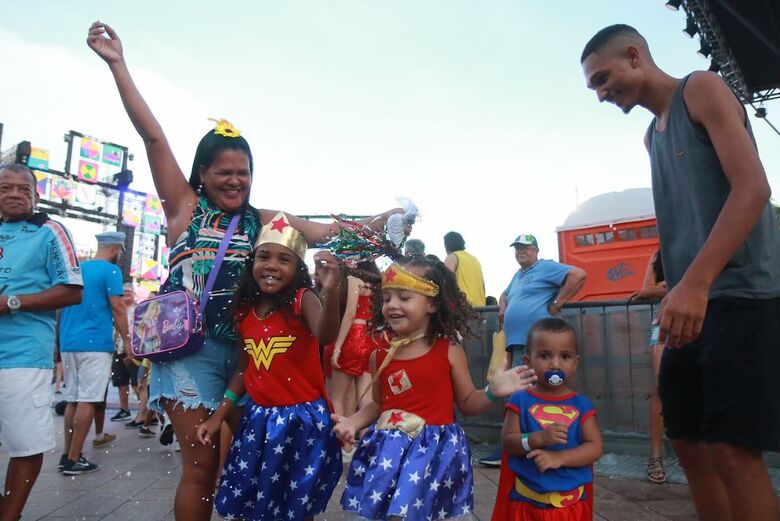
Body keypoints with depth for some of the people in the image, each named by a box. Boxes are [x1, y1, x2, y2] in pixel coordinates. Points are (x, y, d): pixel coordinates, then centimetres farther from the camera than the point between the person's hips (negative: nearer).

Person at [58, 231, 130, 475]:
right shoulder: (110, 270, -6)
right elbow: (117, 307, -12)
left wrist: (60, 339, 24)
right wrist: (126, 339, -6)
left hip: (69, 343, 7)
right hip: (95, 344, -7)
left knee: (72, 399, 12)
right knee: (87, 400, -4)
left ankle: (67, 454, 15)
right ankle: (73, 460, -3)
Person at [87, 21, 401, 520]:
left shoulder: (264, 221, 9)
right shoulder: (185, 207, 3)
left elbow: (326, 231, 2)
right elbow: (154, 138, 0)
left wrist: (378, 222, -11)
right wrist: (118, 64, 0)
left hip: (242, 348, 3)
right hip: (190, 347, -2)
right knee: (201, 464, 2)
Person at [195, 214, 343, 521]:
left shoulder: (303, 300, -15)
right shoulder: (244, 311, 2)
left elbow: (325, 336, -37)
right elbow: (244, 369, 11)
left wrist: (330, 292, -54)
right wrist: (218, 416, 9)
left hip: (301, 419, -5)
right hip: (258, 418, 5)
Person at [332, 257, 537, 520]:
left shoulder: (449, 351, -6)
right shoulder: (379, 355, 1)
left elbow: (467, 403, 3)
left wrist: (493, 391, -15)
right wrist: (353, 422, -3)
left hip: (435, 450, -2)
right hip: (388, 451, 3)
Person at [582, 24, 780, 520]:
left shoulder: (703, 89, -2)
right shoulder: (652, 135, 20)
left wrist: (696, 283, -24)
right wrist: (678, 289, 8)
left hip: (738, 296, -8)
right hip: (692, 302, 8)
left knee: (732, 448, -8)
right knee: (689, 443, 9)